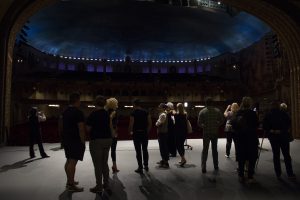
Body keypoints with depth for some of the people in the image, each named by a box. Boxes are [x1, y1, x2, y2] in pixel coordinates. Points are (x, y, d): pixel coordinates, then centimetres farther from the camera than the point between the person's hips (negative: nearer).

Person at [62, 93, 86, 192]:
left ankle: (69, 181, 26)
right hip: (75, 140, -9)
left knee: (69, 161, 16)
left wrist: (66, 138, 21)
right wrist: (83, 141, -12)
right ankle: (71, 185, -1)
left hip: (66, 139, 9)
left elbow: (66, 126, 17)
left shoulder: (65, 111, 13)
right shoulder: (78, 112, -15)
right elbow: (81, 129, -19)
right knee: (73, 162, -6)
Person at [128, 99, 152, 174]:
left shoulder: (133, 113, -9)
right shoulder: (146, 112, 3)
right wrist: (147, 131, 12)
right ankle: (146, 166, 25)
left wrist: (130, 132, 4)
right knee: (145, 150, 17)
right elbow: (150, 123, 2)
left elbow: (131, 124, -13)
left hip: (136, 133, -4)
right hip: (145, 133, 4)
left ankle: (140, 168, 7)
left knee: (138, 151, 3)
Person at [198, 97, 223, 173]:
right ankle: (216, 166, 25)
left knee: (205, 150, 5)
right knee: (215, 149, 16)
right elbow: (221, 121, -1)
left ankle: (203, 168, 1)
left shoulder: (202, 111, -9)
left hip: (206, 133, -1)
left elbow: (199, 123, -9)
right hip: (215, 132, 2)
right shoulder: (217, 111, -4)